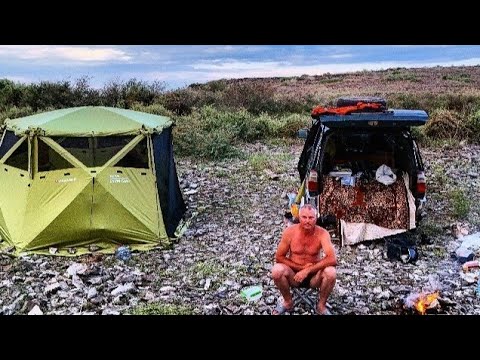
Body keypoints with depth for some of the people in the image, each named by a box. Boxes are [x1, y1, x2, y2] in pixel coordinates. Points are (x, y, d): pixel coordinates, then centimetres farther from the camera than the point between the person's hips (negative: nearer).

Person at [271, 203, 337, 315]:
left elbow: (332, 259, -29)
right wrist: (301, 267, -17)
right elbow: (279, 257, -8)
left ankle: (321, 305, -3)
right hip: (293, 274, 1)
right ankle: (288, 302, -1)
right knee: (277, 270, -29)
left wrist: (308, 270, -31)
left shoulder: (322, 233, -17)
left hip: (314, 276, -1)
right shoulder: (290, 231, -13)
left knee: (331, 272, -30)